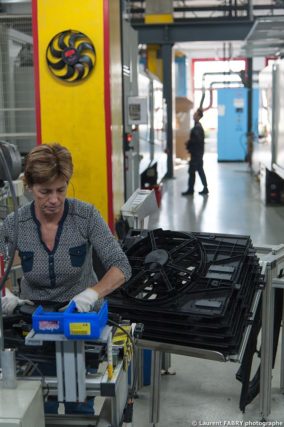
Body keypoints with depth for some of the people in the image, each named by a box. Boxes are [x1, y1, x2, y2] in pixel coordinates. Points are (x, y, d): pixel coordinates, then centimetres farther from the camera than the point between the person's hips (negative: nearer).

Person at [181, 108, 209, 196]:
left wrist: (188, 144, -11)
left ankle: (190, 190, 1)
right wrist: (189, 144, 6)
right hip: (197, 152, 10)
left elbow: (196, 139, -24)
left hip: (196, 153, -10)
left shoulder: (197, 127, -17)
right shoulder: (198, 126, 14)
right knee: (200, 170, 12)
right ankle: (205, 188, 15)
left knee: (192, 171, -4)